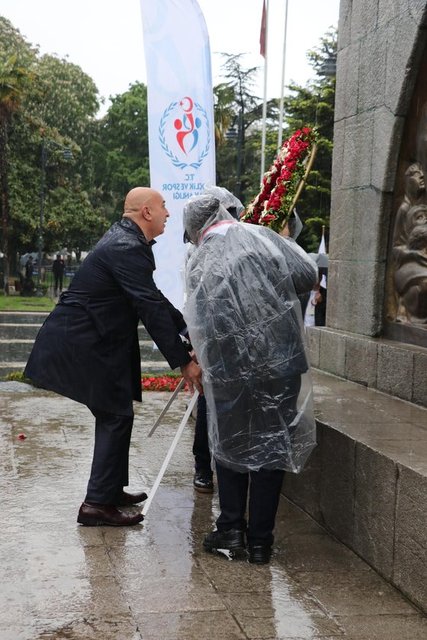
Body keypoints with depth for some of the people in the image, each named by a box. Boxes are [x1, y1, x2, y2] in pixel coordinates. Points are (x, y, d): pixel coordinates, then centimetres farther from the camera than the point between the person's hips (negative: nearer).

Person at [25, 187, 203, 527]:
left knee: (114, 414, 17)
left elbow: (152, 298, 18)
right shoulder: (127, 248, -22)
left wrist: (185, 325, 16)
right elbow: (152, 309, -25)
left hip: (93, 338, 10)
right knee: (116, 416, -4)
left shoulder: (125, 239, 10)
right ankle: (98, 503, 2)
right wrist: (184, 362, -23)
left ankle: (111, 489, 29)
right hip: (83, 343, -10)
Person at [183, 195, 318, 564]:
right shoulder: (262, 237, -1)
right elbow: (307, 275, -6)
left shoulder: (198, 263, 2)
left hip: (228, 369, 1)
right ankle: (260, 541, 15)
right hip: (281, 362, 0)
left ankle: (231, 531, 21)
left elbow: (200, 322, -2)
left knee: (230, 447, 19)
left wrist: (204, 364, 12)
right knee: (272, 447, 9)